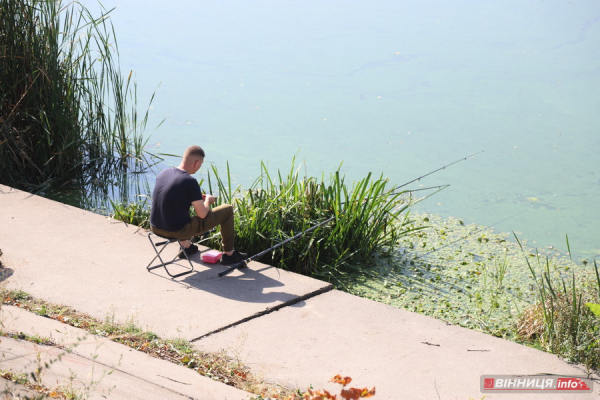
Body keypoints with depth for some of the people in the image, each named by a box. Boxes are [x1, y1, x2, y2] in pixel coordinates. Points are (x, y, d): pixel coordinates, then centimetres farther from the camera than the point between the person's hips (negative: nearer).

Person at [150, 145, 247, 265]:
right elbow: (202, 214, -14)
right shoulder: (190, 182, -20)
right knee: (227, 210, 7)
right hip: (178, 231, -7)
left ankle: (186, 246, 47)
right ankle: (228, 254, 21)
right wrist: (208, 200, 8)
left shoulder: (163, 173, 1)